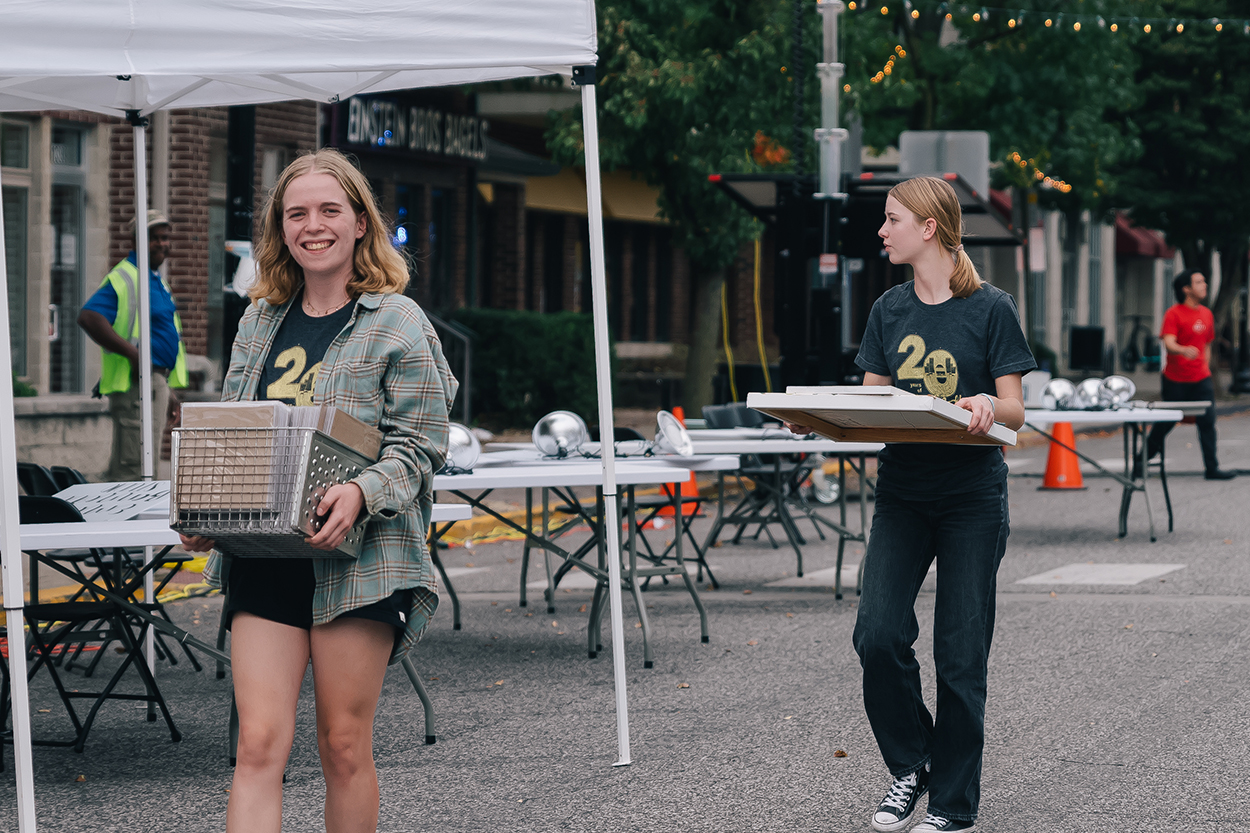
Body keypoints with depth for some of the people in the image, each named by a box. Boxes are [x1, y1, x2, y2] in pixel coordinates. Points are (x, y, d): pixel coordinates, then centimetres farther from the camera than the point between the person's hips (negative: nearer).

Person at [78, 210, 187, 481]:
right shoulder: (124, 278, -12)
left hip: (156, 381, 10)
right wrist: (133, 354, -27)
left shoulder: (156, 280, 20)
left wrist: (169, 391, 25)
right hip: (135, 382, -10)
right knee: (133, 465, -12)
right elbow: (88, 317, -26)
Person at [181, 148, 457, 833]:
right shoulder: (260, 322, 15)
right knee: (258, 745, -6)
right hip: (260, 560, 4)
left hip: (359, 556, -4)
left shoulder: (397, 323, 0)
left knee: (344, 747, 4)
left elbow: (420, 446, -4)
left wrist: (362, 493, -23)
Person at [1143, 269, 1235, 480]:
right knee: (1166, 422, 5)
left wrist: (1206, 370, 15)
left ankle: (1211, 468, -2)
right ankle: (1142, 459, 23)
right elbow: (1168, 343, -23)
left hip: (1201, 379, 5)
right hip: (1176, 380, -5)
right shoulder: (1174, 313, -11)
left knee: (1208, 422, -4)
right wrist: (1184, 351, -42)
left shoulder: (1206, 314, 10)